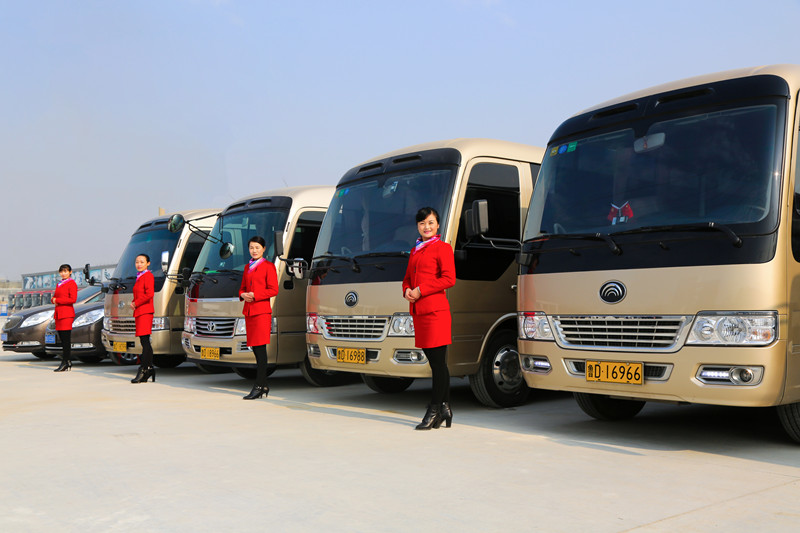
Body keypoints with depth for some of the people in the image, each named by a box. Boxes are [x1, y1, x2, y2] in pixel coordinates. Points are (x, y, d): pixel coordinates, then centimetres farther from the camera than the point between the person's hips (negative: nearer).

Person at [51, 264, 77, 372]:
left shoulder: (72, 283, -4)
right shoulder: (59, 284, 21)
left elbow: (72, 299, -14)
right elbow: (54, 297, 23)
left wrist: (57, 300, -11)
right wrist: (53, 300, 0)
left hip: (67, 313, -8)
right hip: (58, 313, 9)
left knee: (66, 339, -9)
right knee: (62, 339, 7)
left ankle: (65, 363, -9)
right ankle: (68, 363, 11)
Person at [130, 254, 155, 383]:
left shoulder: (148, 276, -8)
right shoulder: (139, 277, 21)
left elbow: (149, 294, -19)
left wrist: (136, 303, -10)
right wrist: (133, 303, 9)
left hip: (145, 311, -10)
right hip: (139, 312, 10)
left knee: (144, 340, -11)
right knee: (144, 342, 9)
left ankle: (143, 370, -13)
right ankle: (149, 369, 12)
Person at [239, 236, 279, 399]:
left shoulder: (268, 266, -2)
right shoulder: (247, 267, 20)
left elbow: (273, 290, -8)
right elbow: (242, 287, 24)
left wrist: (255, 295, -15)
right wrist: (243, 294, 1)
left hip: (262, 311, -7)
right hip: (248, 311, 7)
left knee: (260, 348, -9)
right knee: (255, 348, 7)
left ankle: (259, 386, -9)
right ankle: (264, 386, 13)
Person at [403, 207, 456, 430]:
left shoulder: (443, 248, -2)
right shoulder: (415, 250, 21)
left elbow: (449, 279, -12)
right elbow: (408, 277, 25)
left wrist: (421, 291, -13)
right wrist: (407, 291, 2)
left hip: (436, 310, -8)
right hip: (418, 311, 8)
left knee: (438, 362, -3)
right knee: (436, 362, 12)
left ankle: (434, 411, 1)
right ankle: (445, 408, 20)